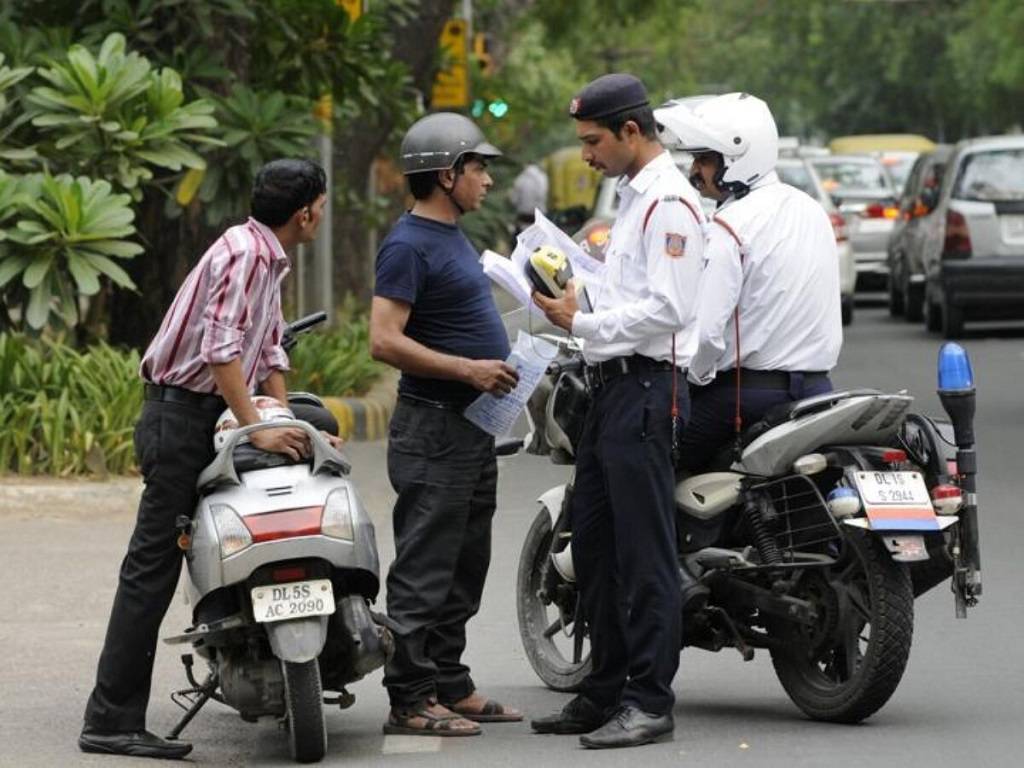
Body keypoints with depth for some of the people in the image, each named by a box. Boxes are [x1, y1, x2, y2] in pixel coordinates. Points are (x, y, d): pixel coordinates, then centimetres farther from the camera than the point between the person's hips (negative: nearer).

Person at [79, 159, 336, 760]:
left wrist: (289, 425, 10)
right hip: (182, 414, -10)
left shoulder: (270, 260, 17)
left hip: (208, 419, 10)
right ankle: (112, 721, -14)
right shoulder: (244, 253, -15)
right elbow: (219, 350, -25)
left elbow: (269, 352, 20)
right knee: (153, 566, -12)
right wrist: (259, 430, -26)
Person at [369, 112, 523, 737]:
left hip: (472, 426, 10)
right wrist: (467, 369, -23)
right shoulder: (409, 245, -14)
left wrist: (498, 365, 16)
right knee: (425, 571, -8)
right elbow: (385, 341, -22)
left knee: (464, 570, 14)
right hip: (435, 428, -10)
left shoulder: (452, 237, 17)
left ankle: (451, 686, 21)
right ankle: (411, 700, -6)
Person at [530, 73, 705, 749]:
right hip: (614, 385, 11)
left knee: (645, 554, -8)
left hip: (647, 387, -11)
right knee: (593, 543, 13)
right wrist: (575, 301, 13)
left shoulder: (669, 201, -13)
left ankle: (651, 702, -6)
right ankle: (605, 694, 21)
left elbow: (667, 308, -21)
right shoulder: (633, 194, 20)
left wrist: (582, 323, -16)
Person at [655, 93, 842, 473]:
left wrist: (693, 378, -3)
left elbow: (704, 331, -21)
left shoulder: (730, 228, -14)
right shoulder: (812, 211, 12)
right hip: (816, 384, 8)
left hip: (748, 394, -8)